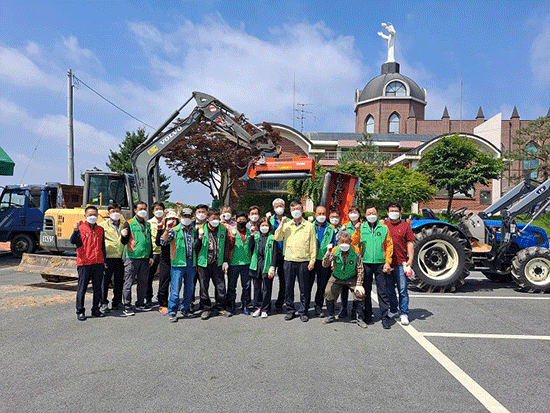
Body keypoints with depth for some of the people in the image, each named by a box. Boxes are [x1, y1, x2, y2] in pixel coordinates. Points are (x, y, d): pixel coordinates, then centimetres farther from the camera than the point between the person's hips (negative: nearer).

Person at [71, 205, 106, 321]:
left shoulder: (100, 229, 12)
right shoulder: (81, 228, -1)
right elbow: (73, 241, -16)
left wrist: (104, 260, 15)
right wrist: (75, 230, -33)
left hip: (98, 263, 4)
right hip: (84, 264, -4)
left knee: (98, 288, 10)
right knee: (82, 288, 1)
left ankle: (95, 309, 21)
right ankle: (80, 311, 11)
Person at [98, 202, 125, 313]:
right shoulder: (103, 225, 4)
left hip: (120, 258, 4)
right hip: (108, 257, -3)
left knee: (119, 281, 9)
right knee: (105, 281, 0)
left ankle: (117, 303, 21)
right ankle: (103, 303, 11)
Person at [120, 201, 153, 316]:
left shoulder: (147, 225, 16)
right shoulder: (129, 223, 0)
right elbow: (124, 242, -4)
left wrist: (150, 256, 19)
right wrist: (124, 236, -26)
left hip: (145, 258, 5)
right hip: (132, 257, -5)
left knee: (143, 282, 10)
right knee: (128, 282, -3)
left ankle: (140, 303, 22)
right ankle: (127, 307, 2)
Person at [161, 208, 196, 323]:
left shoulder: (194, 231, 14)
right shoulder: (175, 230, 0)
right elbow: (163, 242, -10)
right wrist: (167, 229, -19)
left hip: (191, 263, 5)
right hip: (178, 263, -4)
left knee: (189, 288, 11)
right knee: (175, 288, -6)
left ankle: (185, 309, 26)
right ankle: (172, 312, 4)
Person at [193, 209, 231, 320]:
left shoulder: (223, 230, 4)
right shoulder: (201, 230, -3)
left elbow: (226, 246, 10)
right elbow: (195, 248, -4)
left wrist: (225, 261, 5)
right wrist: (200, 238, -22)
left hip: (217, 263, 2)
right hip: (203, 262, -1)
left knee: (220, 285, 6)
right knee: (204, 286, 5)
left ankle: (220, 307, 21)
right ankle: (206, 308, 18)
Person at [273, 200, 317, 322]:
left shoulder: (309, 226, 5)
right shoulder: (286, 225, 12)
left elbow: (313, 244, 3)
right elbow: (277, 238, 2)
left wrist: (312, 260, -3)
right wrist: (281, 224, -5)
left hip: (303, 261, -2)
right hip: (289, 261, 2)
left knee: (304, 289, 3)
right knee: (288, 287, 7)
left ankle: (303, 312, 16)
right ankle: (290, 311, 20)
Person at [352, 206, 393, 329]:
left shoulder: (384, 229, 7)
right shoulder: (361, 228, 7)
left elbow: (389, 246, 6)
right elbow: (354, 243, -1)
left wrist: (387, 262, -2)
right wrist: (356, 231, -16)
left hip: (380, 264, -1)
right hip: (366, 263, 1)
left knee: (382, 292, 1)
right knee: (366, 291, 9)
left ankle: (384, 317, 8)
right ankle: (367, 315, 22)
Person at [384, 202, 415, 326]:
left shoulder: (405, 225, 5)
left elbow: (410, 243, 4)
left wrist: (410, 259, -7)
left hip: (401, 263, -2)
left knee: (403, 290, -2)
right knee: (389, 289, 12)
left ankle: (404, 313, 7)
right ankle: (393, 310, 28)